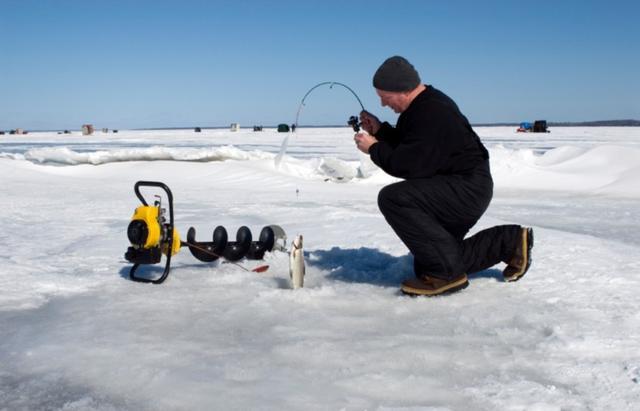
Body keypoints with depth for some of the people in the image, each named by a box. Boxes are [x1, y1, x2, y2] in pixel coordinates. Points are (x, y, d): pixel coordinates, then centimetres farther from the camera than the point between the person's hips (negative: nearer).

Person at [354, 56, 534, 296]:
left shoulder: (432, 114, -23)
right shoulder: (421, 106, 9)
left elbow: (407, 166, -26)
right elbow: (406, 148, 20)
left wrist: (374, 148, -12)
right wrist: (380, 130, 5)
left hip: (468, 190, -11)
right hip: (455, 189, 11)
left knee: (393, 198, -30)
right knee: (425, 265, 17)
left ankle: (446, 274, -22)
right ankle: (510, 242, 22)